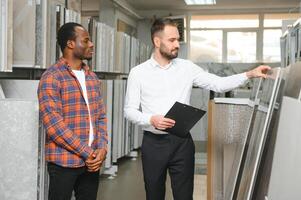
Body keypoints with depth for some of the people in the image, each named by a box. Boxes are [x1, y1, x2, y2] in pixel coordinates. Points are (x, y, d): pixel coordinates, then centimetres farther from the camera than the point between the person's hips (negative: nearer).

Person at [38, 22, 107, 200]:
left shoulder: (92, 77, 12)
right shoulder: (52, 77, -10)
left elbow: (101, 116, 12)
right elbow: (54, 124, -17)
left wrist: (102, 148, -4)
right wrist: (86, 152, -15)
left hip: (92, 160, 6)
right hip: (64, 161, -6)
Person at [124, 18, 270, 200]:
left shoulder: (187, 67, 4)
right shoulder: (138, 73, 0)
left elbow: (219, 84, 0)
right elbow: (130, 109, 0)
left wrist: (249, 74, -12)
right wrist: (151, 119, -18)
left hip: (182, 142, 1)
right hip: (153, 143, -1)